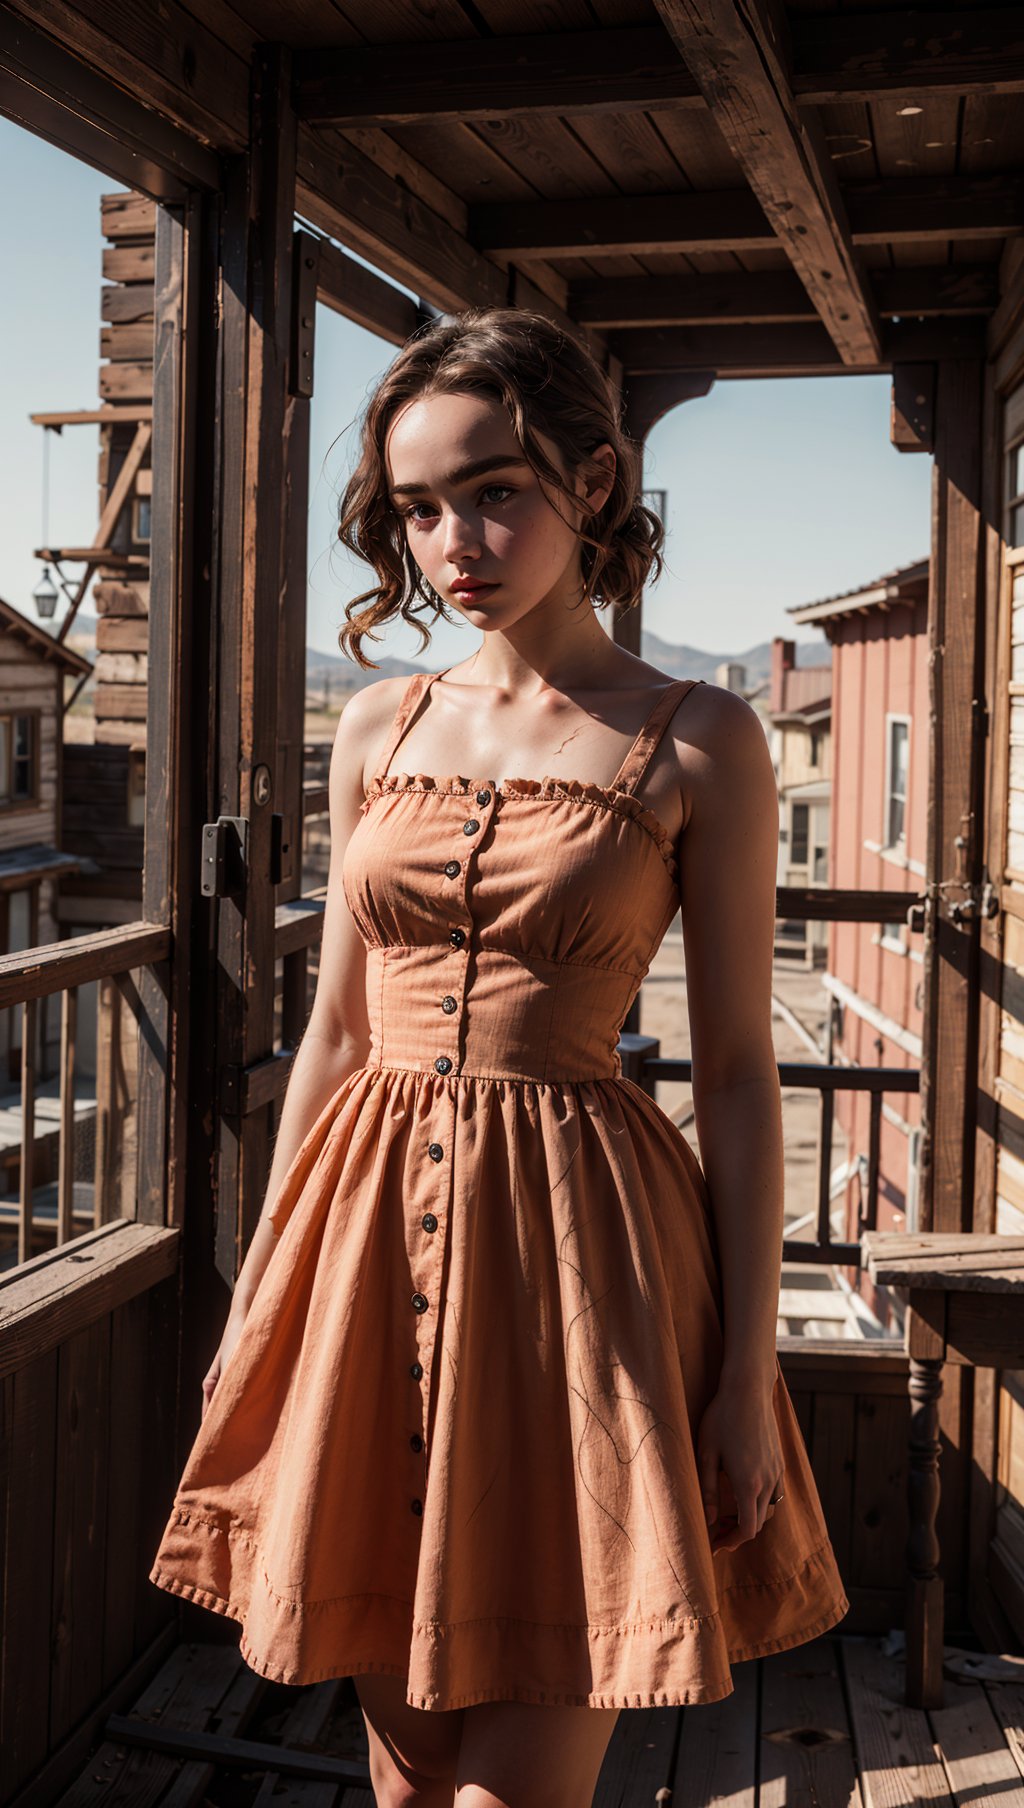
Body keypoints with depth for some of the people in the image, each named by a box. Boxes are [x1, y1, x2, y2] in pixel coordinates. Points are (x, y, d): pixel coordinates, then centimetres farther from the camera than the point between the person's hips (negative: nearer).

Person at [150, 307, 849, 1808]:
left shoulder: (698, 743, -4)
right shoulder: (381, 725, 8)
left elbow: (738, 1074, -3)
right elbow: (336, 1027, 12)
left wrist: (748, 1373, -6)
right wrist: (264, 1286, 12)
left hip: (576, 1238, -4)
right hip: (375, 1229, 4)